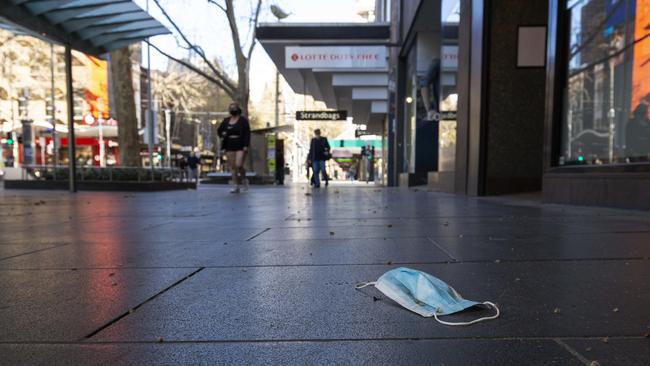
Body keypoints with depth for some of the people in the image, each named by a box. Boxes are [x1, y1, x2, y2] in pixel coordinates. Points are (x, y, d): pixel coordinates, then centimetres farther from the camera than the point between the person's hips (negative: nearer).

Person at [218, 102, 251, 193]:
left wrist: (246, 146, -16)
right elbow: (219, 130, 21)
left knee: (238, 165, -15)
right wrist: (222, 134, -3)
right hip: (230, 147, 5)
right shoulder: (226, 121, 11)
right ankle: (236, 186, 12)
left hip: (240, 146, -5)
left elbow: (247, 134, -8)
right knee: (232, 167, 4)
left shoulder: (243, 120, -2)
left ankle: (244, 179, 16)